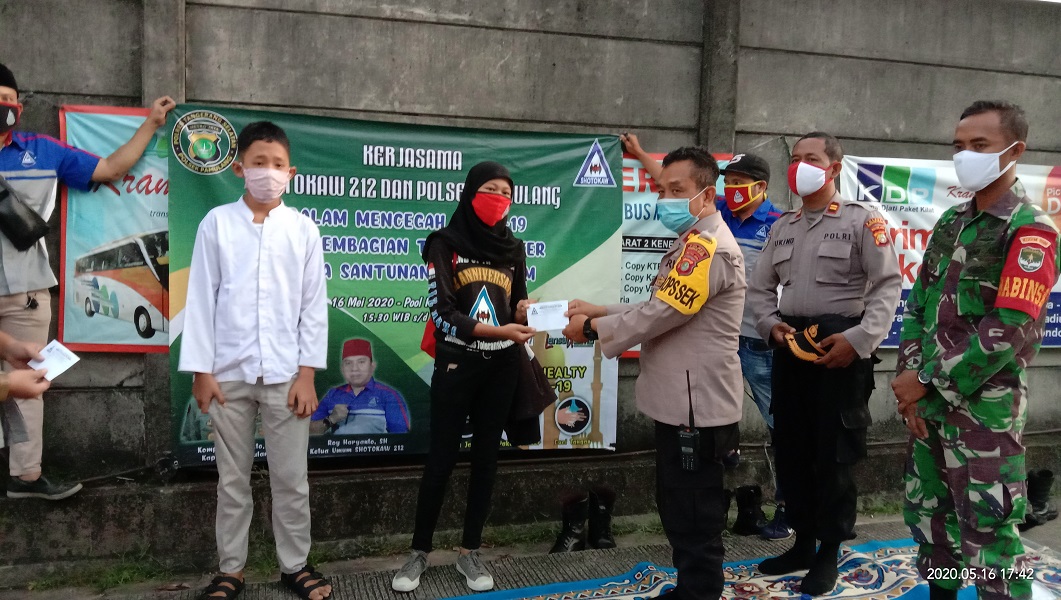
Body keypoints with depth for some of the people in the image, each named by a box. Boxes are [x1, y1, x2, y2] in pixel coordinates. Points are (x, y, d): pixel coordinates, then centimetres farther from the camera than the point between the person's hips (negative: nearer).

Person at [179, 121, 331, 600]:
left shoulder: (303, 229, 2)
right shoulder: (216, 223, 1)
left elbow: (314, 305, 2)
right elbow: (201, 300, 1)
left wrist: (307, 372, -2)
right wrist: (201, 370, -3)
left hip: (285, 375, 0)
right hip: (229, 373, 0)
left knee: (291, 479, 8)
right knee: (232, 479, 12)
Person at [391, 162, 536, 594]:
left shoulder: (513, 248, 9)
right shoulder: (445, 243, -4)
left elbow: (517, 307, 13)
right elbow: (442, 313, -13)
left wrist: (524, 312, -11)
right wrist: (497, 330, -23)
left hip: (501, 367, 4)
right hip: (455, 365, -4)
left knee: (486, 457, 8)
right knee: (442, 458, 1)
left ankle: (470, 552, 20)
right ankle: (419, 553, 16)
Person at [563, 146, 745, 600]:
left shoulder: (708, 247, -18)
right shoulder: (691, 244, 17)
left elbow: (660, 315, -22)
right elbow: (662, 308, 19)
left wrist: (593, 328, -9)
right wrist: (599, 311, 7)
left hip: (696, 407, -11)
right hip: (679, 402, 11)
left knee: (696, 520, 1)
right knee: (678, 511, 21)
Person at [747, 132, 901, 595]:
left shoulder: (862, 219, -3)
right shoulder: (782, 226, 14)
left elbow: (887, 284, -9)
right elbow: (760, 287, 15)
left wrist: (858, 338, -19)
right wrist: (770, 325, -3)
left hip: (840, 348, -5)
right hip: (789, 346, 6)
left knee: (834, 453, 2)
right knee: (790, 449, 11)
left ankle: (828, 553, 18)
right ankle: (803, 542, 28)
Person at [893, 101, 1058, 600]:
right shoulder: (951, 222, 11)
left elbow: (1008, 330, -19)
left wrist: (929, 381, -15)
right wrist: (910, 378, -3)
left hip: (984, 407, -7)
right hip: (928, 402, 7)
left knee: (988, 532, -1)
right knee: (927, 514, 18)